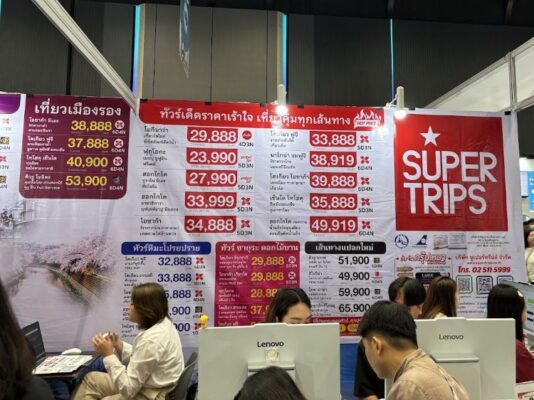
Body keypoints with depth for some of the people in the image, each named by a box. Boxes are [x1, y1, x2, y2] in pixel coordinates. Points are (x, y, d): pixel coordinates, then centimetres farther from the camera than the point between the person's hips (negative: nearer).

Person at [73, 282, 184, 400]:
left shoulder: (150, 340, -29)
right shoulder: (162, 323, -2)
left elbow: (128, 389, -22)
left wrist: (108, 355, -18)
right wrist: (119, 346, -1)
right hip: (149, 386, 8)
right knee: (91, 379, 15)